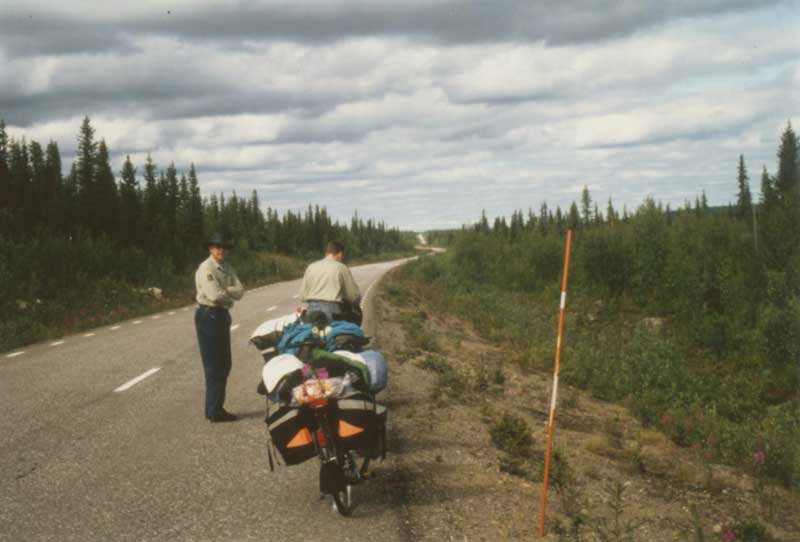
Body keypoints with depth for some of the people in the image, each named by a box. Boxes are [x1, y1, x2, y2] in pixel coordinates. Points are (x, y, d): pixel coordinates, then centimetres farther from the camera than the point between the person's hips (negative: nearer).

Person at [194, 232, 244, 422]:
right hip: (208, 316, -9)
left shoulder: (227, 268, 12)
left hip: (222, 315, 9)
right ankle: (214, 412, 2)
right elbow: (215, 295, -24)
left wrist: (225, 291, -16)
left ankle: (215, 408, 23)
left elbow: (239, 291, 2)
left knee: (224, 365, 14)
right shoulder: (206, 268, -14)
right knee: (214, 366, -5)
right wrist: (231, 294, -6)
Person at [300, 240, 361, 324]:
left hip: (312, 308, 4)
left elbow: (302, 296, 12)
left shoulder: (311, 267, 13)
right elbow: (354, 295, 5)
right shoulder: (341, 268, 2)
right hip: (332, 310, -4)